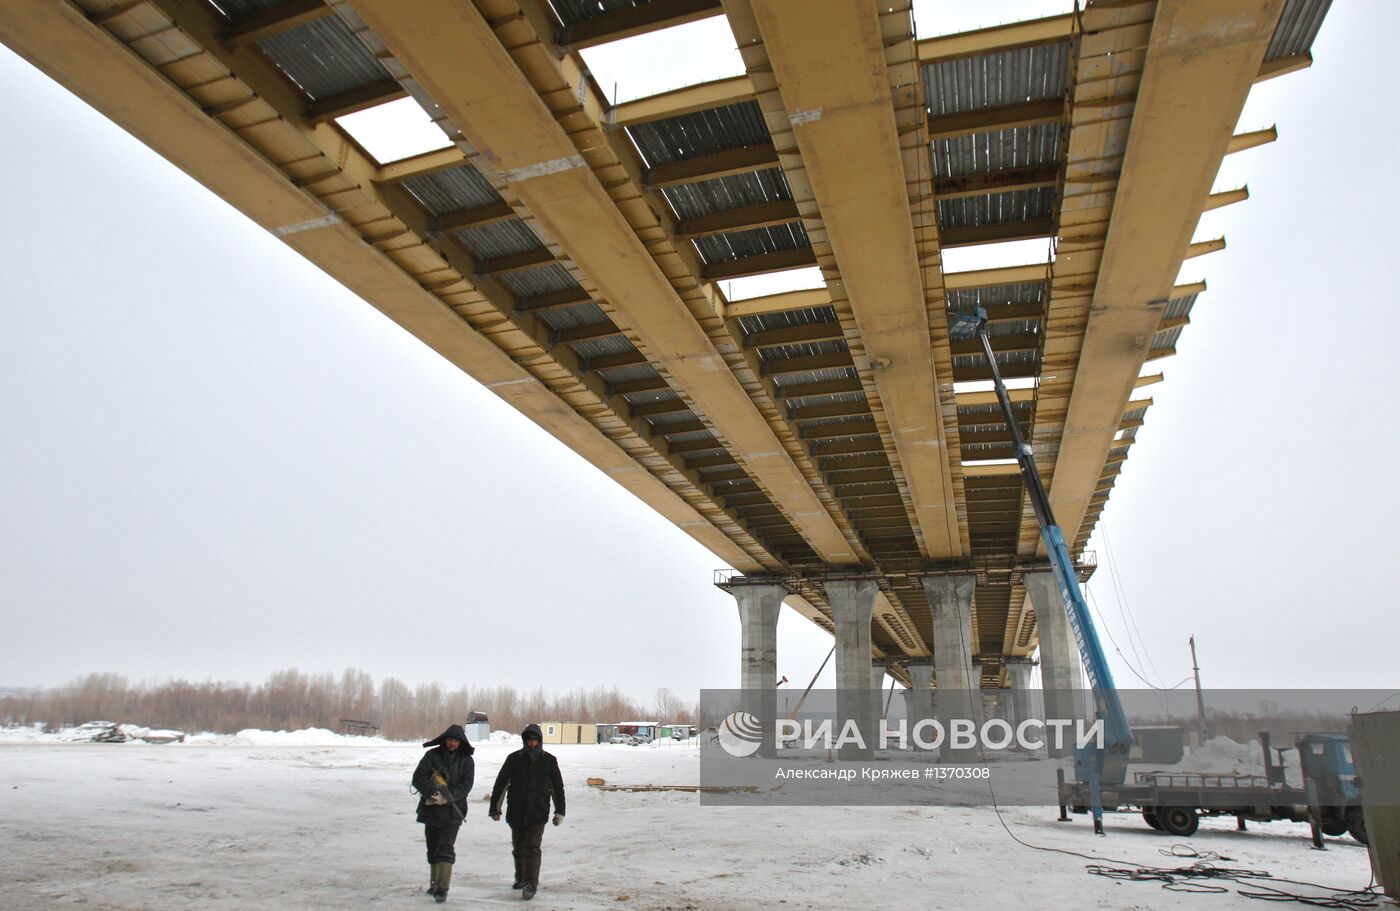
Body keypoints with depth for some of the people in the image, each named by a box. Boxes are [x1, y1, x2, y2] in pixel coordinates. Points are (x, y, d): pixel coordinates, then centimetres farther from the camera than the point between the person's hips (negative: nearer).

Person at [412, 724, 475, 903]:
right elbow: (418, 777, -8)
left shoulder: (466, 760, -1)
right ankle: (435, 883, 32)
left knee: (445, 849, -12)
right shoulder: (432, 755, 0)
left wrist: (448, 797, -25)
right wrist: (433, 791, -25)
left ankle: (442, 889, -12)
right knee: (433, 849, 15)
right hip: (431, 809, 3)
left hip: (452, 811, -2)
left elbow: (466, 785, -9)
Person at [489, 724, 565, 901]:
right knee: (518, 848, 15)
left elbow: (558, 787, 6)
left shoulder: (549, 760, -1)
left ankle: (531, 884, -7)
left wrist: (560, 811, 5)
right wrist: (495, 808, 4)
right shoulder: (514, 759, -3)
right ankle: (521, 878, 34)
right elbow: (500, 784, 3)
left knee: (532, 848, -10)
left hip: (538, 813, -2)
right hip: (516, 813, 2)